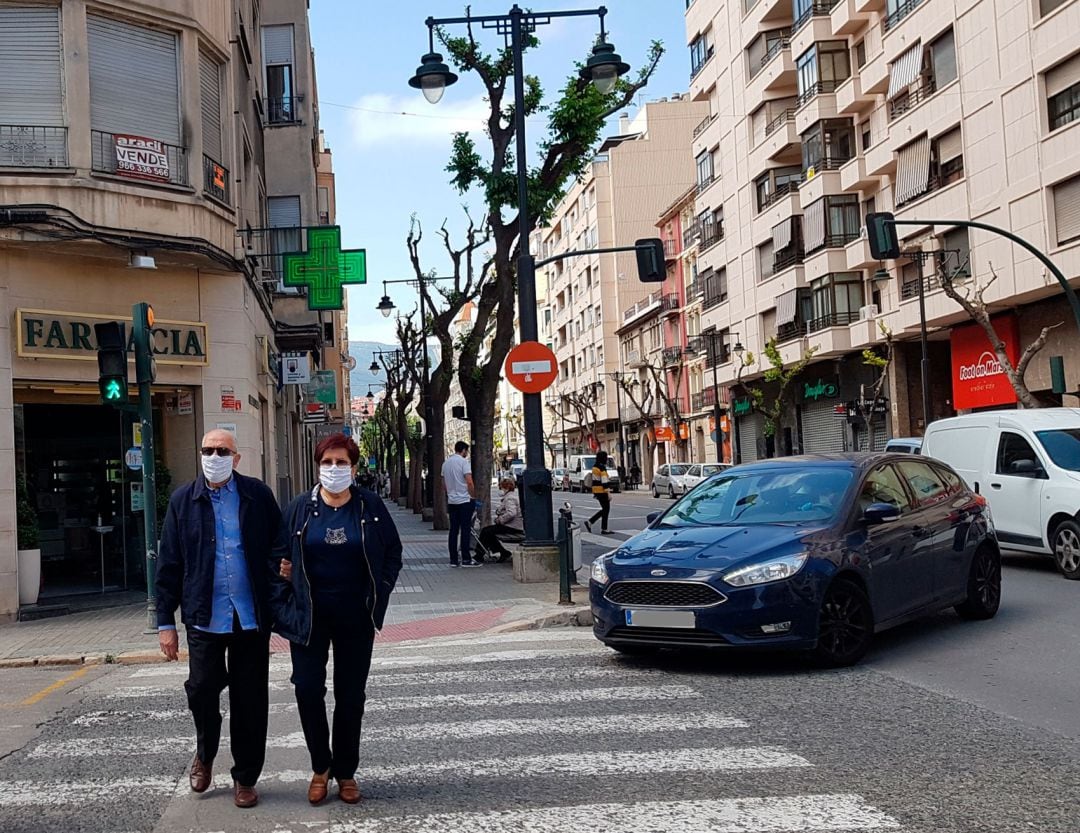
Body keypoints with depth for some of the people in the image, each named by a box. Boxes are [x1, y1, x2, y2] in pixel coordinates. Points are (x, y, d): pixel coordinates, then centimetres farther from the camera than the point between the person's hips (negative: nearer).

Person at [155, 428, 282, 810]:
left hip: (251, 617, 0)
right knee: (202, 691, -2)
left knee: (250, 701, 6)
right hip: (205, 618, 0)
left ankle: (245, 778, 22)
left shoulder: (258, 495, 1)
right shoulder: (183, 500, 3)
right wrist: (166, 622, 0)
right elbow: (168, 564, 3)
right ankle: (204, 754, 29)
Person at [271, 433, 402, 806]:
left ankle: (345, 772, 22)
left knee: (351, 695, 8)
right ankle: (320, 766, 18)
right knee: (307, 689, -3)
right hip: (310, 616, 0)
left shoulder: (371, 506, -1)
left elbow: (393, 553, 7)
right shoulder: (300, 508, -1)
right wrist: (283, 605, -5)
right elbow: (280, 555, 6)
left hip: (355, 617, 0)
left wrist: (378, 596, -1)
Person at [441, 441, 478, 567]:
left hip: (451, 501, 7)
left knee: (453, 530, 7)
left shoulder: (445, 463, 12)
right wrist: (474, 496, -6)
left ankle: (453, 559, 7)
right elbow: (469, 482, -16)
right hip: (464, 500, -6)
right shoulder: (463, 462, -10)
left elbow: (444, 484, 17)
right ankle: (466, 559, -4)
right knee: (465, 529, -4)